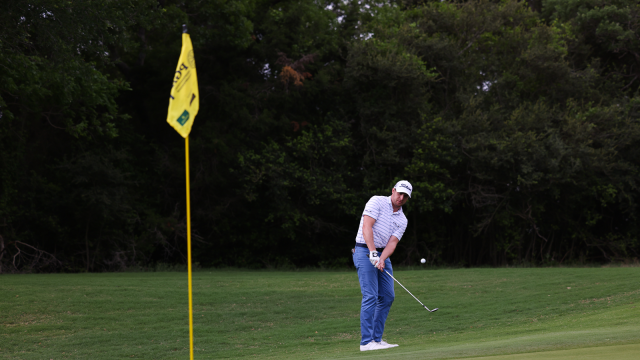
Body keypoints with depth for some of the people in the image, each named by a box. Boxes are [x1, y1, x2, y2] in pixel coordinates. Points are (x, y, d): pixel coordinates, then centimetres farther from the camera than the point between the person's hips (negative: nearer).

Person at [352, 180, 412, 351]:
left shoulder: (402, 220, 11)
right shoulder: (377, 202, -7)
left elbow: (392, 242, -2)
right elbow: (367, 227, -17)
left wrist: (382, 259, -21)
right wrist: (373, 252, -27)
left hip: (383, 255, 8)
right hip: (365, 252, -8)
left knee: (387, 296, 6)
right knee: (370, 296, -14)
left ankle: (377, 339, 13)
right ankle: (366, 342, -14)